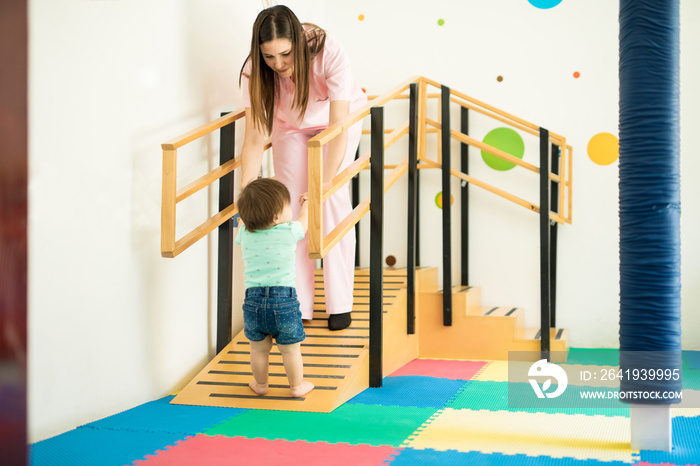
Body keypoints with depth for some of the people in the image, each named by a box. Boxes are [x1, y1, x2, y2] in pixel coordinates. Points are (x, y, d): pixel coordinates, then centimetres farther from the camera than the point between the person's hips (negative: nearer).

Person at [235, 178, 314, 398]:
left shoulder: (245, 233, 0)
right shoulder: (289, 232, -8)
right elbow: (305, 220, 14)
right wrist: (307, 203, 34)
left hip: (253, 299, 3)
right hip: (284, 298, -3)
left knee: (259, 349, 17)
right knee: (290, 348, 12)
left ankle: (260, 384, 34)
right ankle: (297, 386, 25)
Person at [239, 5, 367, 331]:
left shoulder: (329, 54, -39)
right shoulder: (254, 71, -30)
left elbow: (339, 128, -41)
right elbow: (254, 137, -29)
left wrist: (326, 184, -49)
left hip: (339, 117, -2)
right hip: (291, 126, 2)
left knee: (334, 200, -13)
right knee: (291, 204, -5)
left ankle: (340, 304, -3)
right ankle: (298, 307, 4)